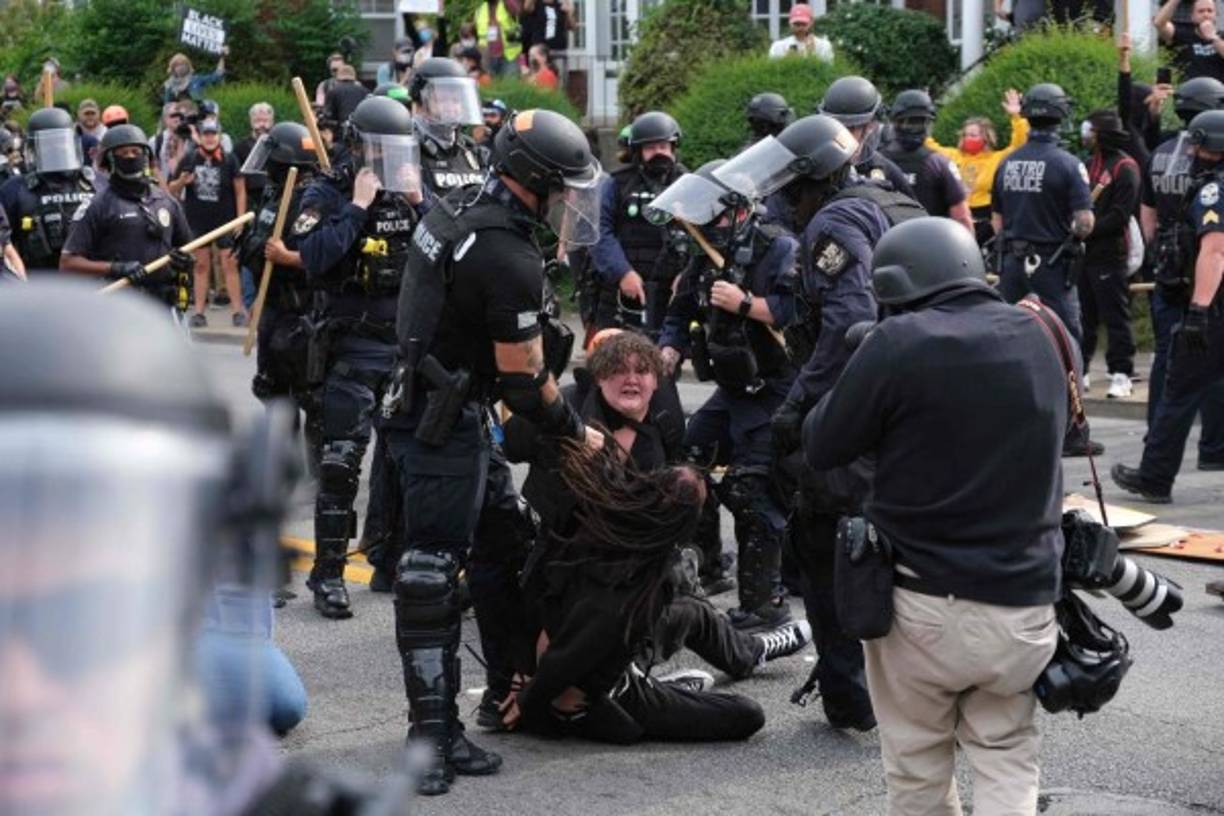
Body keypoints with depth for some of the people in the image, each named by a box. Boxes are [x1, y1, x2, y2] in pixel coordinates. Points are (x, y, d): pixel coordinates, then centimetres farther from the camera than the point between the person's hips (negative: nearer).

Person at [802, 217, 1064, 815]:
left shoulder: (901, 341, -13)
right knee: (1005, 757, 14)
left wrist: (862, 378, 11)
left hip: (924, 603, -4)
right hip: (1024, 603, 4)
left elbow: (822, 447, -5)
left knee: (917, 766, 14)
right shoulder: (1036, 336, 4)